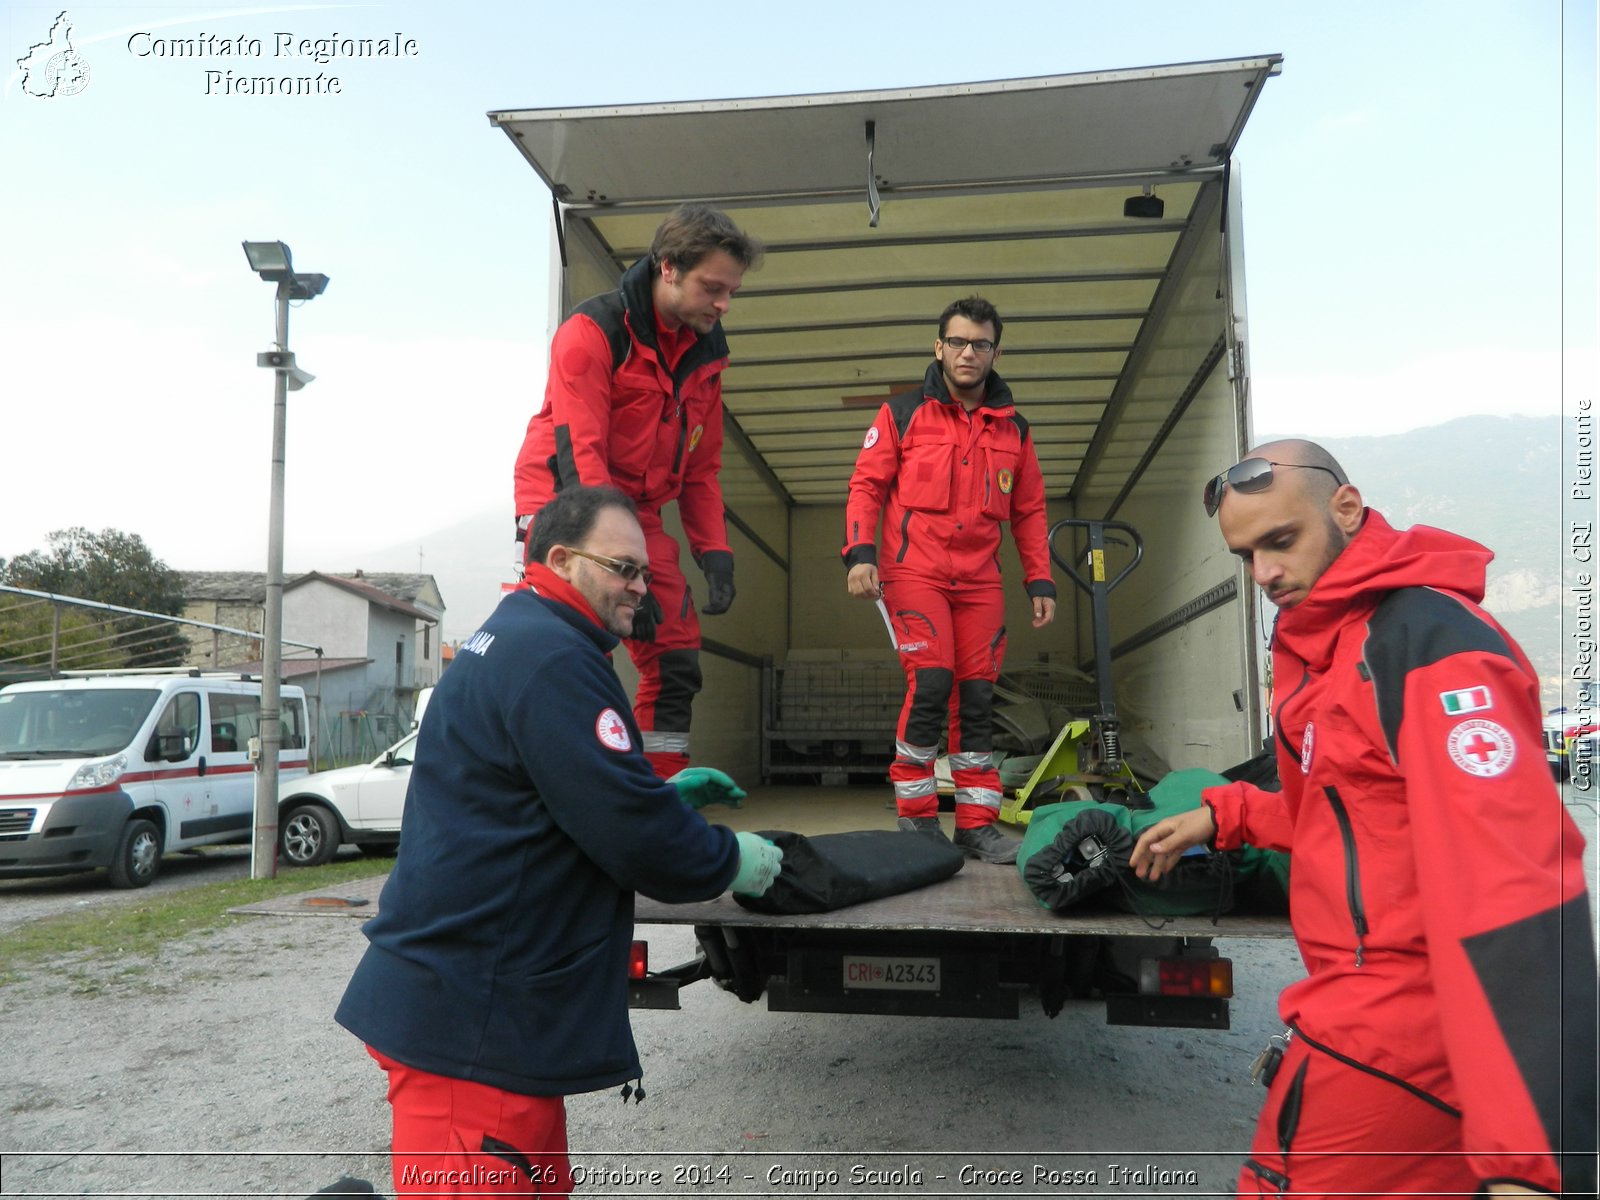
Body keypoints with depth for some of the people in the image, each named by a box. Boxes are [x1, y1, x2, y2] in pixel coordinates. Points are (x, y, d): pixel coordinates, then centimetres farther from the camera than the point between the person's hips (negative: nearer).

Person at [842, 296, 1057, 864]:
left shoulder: (1013, 430, 13)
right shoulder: (903, 414, 3)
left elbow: (1028, 512, 16)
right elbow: (866, 485, 0)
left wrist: (1040, 582, 9)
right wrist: (860, 553, -13)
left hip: (980, 581, 4)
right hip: (915, 572, -4)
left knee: (977, 698, 3)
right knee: (931, 685, -15)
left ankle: (976, 824, 11)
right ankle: (916, 818, 1)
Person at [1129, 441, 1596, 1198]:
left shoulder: (1428, 637, -20)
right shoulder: (1323, 641, 12)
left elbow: (1511, 885, -30)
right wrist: (1223, 817, 13)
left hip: (1394, 1026, -9)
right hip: (1370, 993, 9)